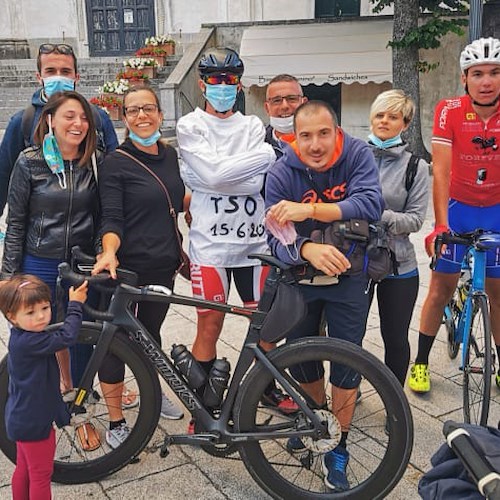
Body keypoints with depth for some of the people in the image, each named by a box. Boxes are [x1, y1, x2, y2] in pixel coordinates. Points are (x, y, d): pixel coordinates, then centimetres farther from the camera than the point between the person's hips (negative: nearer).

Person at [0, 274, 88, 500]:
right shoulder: (28, 342, -31)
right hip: (34, 423, -10)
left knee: (24, 468, 25)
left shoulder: (21, 337, -2)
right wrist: (75, 304, -24)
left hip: (22, 419, 10)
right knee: (41, 474, 7)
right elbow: (66, 337, -34)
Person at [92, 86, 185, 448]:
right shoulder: (116, 163, -10)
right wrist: (109, 253, -32)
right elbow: (111, 218, -16)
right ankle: (116, 421, 18)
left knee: (151, 332, 22)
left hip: (163, 265, 6)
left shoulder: (169, 154, 7)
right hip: (126, 268, -5)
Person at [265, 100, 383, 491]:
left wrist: (310, 210, -41)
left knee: (347, 362, 1)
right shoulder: (281, 173, -15)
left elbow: (371, 205, -31)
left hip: (348, 276, -1)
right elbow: (278, 240, -23)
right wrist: (308, 250, -45)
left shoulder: (358, 155, -15)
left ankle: (337, 451, 21)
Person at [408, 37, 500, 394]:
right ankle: (421, 361, 17)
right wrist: (441, 224, -28)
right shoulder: (449, 111, -16)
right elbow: (440, 170, -21)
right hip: (458, 207, -1)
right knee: (442, 287, 3)